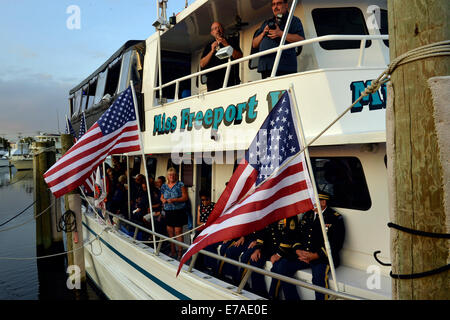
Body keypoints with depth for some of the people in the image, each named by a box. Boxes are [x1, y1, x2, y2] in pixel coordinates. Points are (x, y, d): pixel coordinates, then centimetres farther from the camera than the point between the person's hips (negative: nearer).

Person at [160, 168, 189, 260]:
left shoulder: (180, 185, -4)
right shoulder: (164, 186, 11)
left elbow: (185, 197, -7)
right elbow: (162, 197, 21)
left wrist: (174, 200, -17)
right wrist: (163, 200, -3)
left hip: (179, 211, -5)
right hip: (168, 212, 5)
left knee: (178, 232, -5)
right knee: (170, 232, 10)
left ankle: (180, 252, 3)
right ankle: (172, 251, 22)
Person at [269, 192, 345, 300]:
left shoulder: (335, 218, -1)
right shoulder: (307, 215, 19)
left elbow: (336, 244, -9)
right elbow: (296, 236, 17)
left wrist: (315, 256, -16)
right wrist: (298, 251, -4)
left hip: (322, 257, -5)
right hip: (303, 255, 6)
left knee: (319, 275, -36)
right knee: (281, 267, -15)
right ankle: (293, 298, -6)